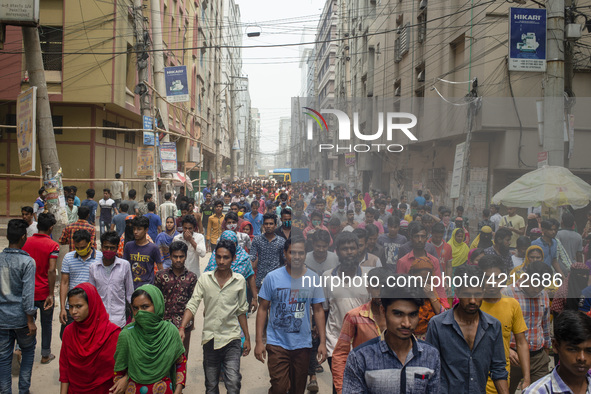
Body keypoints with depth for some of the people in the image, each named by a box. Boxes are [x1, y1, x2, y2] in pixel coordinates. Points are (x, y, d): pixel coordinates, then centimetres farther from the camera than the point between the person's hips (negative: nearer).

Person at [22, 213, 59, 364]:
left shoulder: (26, 242, -1)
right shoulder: (53, 245, -14)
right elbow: (51, 270, -20)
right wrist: (51, 294, -16)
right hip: (44, 292, -3)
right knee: (46, 323, 12)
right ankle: (45, 355, 21)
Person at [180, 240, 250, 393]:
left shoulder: (240, 281, 1)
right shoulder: (205, 278, 0)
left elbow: (241, 311, 8)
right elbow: (193, 305, -3)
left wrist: (247, 338, 10)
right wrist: (182, 328, -17)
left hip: (231, 339, -1)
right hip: (209, 338, 1)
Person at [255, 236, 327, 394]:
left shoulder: (313, 279, 1)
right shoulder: (272, 277, -4)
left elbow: (318, 311, 6)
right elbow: (263, 309, 0)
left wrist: (322, 342, 1)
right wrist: (259, 341, -4)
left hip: (303, 344, 2)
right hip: (277, 343, -2)